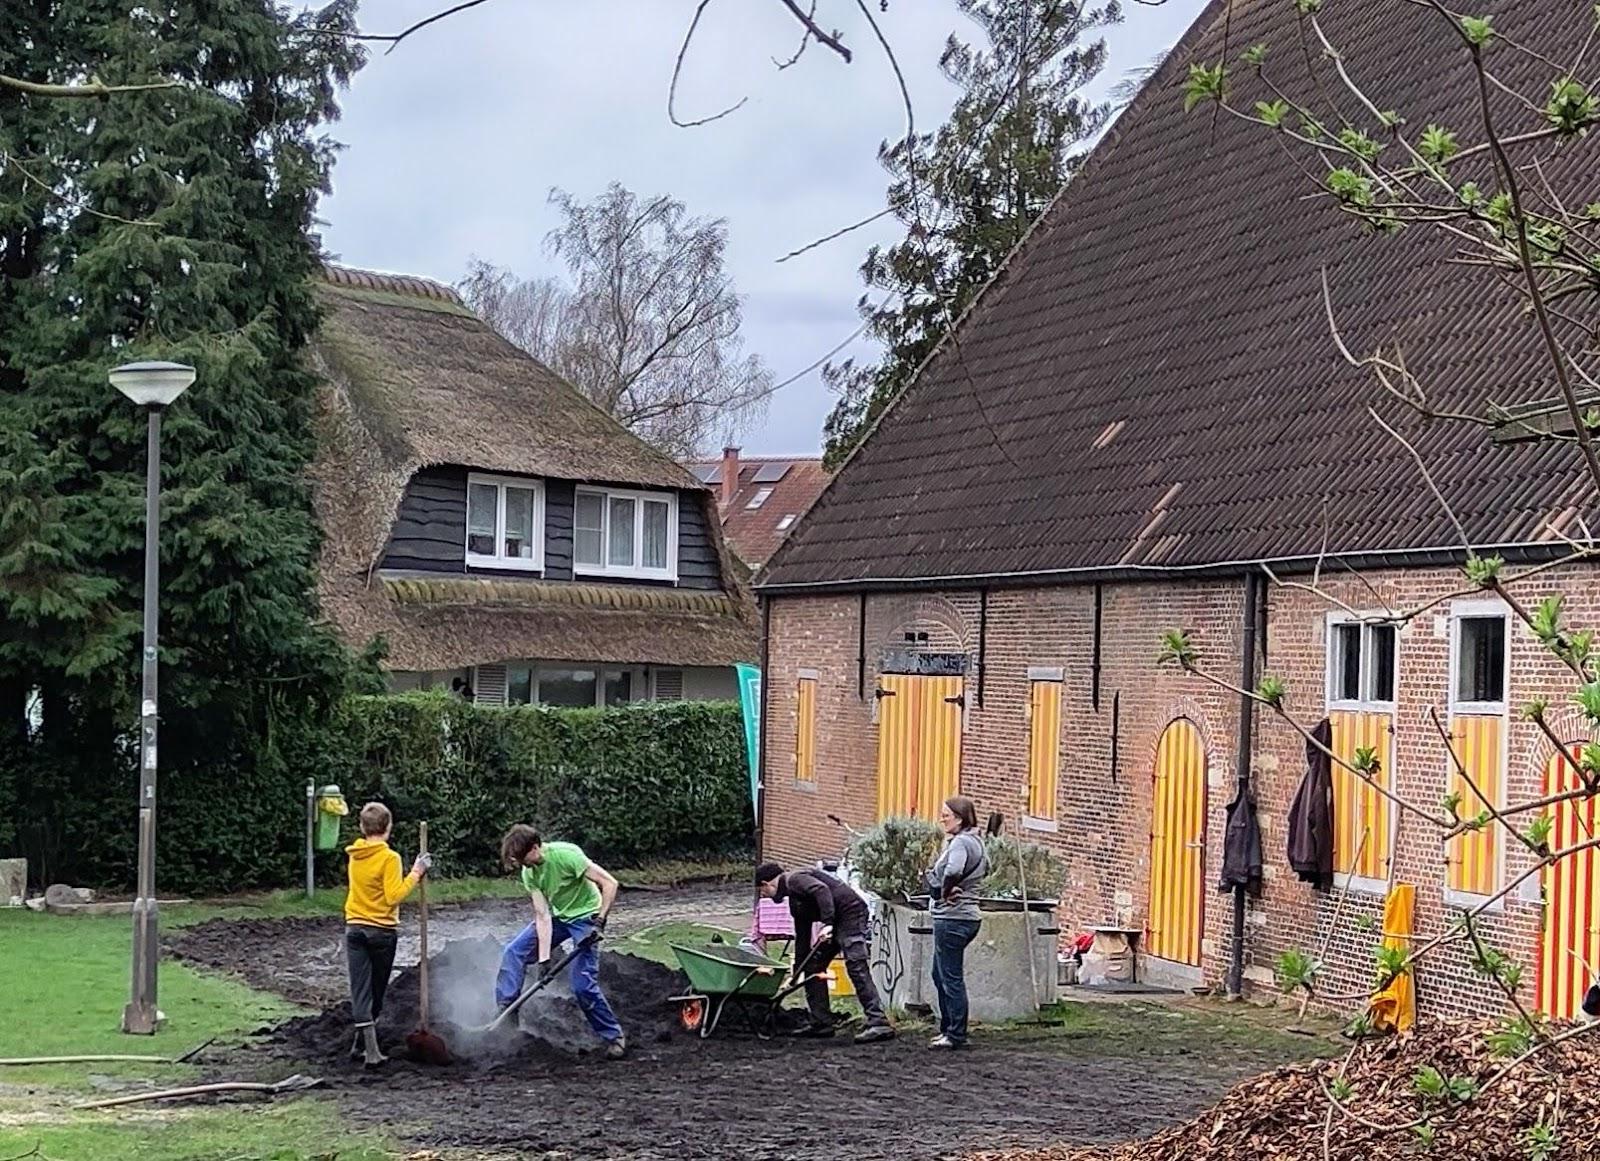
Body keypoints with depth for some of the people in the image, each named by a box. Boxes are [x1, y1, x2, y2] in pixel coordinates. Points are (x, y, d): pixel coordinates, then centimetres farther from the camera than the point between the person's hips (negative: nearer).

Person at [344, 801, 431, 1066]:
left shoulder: (353, 855, 4)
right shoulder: (389, 858, -15)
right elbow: (394, 896, -19)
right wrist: (415, 874, -13)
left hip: (354, 928, 4)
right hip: (381, 931, -4)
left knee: (360, 992, 1)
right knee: (376, 992, 13)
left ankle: (370, 1051, -5)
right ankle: (361, 1045, 18)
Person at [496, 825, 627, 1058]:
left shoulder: (566, 854, -30)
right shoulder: (529, 873, -10)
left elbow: (609, 883, -28)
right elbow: (542, 916, -12)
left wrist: (599, 922, -30)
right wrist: (543, 958, -20)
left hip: (585, 916, -7)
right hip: (557, 916, 7)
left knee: (582, 984, -14)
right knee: (514, 951, -4)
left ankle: (615, 1037, 1)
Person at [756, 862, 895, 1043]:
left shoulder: (794, 879, -7)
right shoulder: (794, 900, 22)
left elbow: (822, 890, -25)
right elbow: (802, 938, 27)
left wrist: (827, 923, -29)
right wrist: (796, 973, 28)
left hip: (850, 912, -11)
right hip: (836, 922, 11)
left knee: (856, 967, -19)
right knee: (812, 967, 13)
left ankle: (879, 1024, -25)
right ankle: (821, 1023, 17)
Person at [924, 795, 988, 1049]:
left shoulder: (961, 842, -18)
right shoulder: (975, 841, 14)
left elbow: (953, 870, -37)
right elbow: (985, 867, 27)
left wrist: (945, 890, -19)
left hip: (953, 918, -11)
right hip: (965, 916, 11)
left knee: (951, 977, -3)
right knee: (940, 975, 18)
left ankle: (956, 1035, 4)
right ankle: (948, 1028, 24)